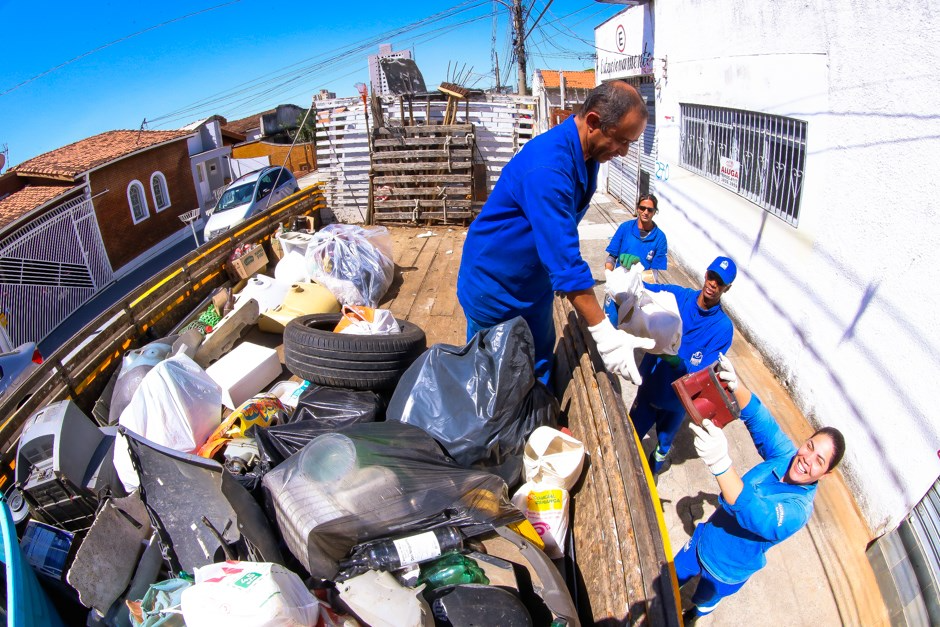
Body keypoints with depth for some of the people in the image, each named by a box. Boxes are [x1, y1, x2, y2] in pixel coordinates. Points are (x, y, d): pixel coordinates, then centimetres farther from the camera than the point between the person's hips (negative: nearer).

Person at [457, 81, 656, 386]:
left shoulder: (585, 153, -3)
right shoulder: (547, 167, -33)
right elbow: (565, 261, -36)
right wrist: (605, 335, -35)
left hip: (534, 286, 8)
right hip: (496, 290, -8)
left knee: (539, 372, 17)